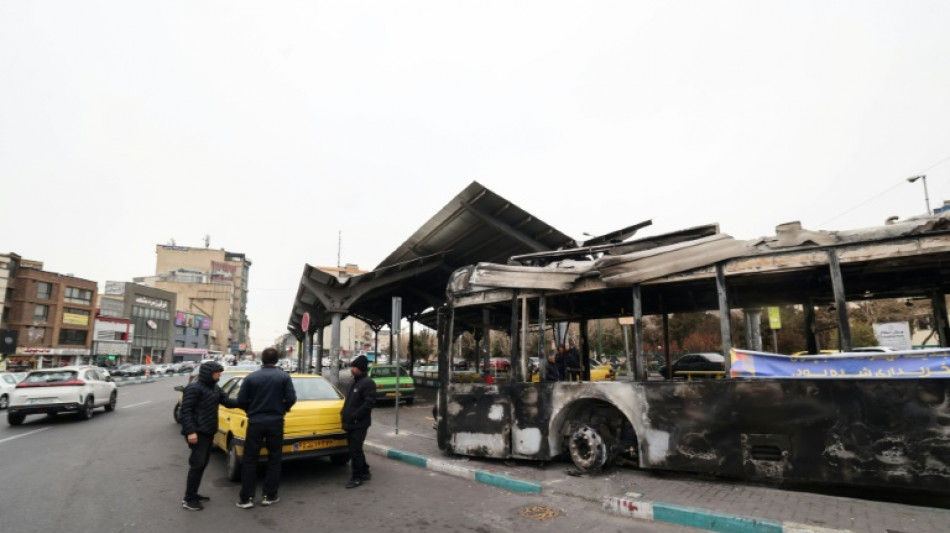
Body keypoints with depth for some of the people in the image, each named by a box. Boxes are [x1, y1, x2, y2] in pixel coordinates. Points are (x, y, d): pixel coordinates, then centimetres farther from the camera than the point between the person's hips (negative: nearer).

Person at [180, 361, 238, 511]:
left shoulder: (214, 388, 12)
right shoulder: (194, 388, -15)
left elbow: (227, 401, 8)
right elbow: (185, 411, -18)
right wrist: (190, 431, -24)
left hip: (208, 432, 9)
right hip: (197, 433, -9)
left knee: (202, 464, 14)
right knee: (197, 464, -6)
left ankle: (193, 494, 25)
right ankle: (188, 499, 4)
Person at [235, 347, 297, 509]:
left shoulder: (251, 377, -3)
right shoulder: (284, 376, -5)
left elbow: (241, 401, -3)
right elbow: (291, 398, -8)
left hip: (255, 422, 0)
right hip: (276, 422, 0)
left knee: (249, 460, 10)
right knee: (274, 459, 11)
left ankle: (246, 498, 10)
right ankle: (269, 495, 15)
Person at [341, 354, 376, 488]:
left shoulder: (367, 383, -15)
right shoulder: (355, 382, 15)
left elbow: (369, 403, -22)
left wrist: (354, 416, -22)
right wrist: (344, 412, 10)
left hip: (359, 424, -9)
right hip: (350, 423, 9)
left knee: (355, 450, -4)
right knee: (355, 449, 16)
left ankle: (357, 477, 7)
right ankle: (364, 472, 29)